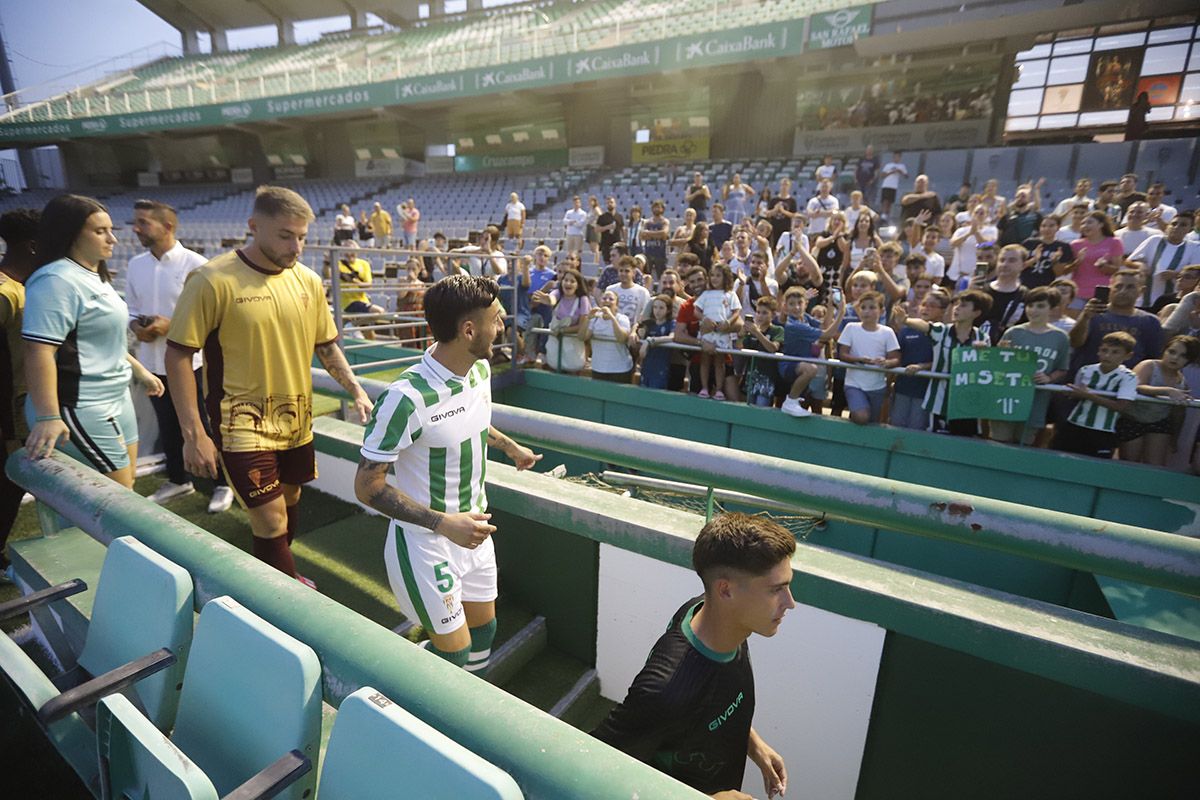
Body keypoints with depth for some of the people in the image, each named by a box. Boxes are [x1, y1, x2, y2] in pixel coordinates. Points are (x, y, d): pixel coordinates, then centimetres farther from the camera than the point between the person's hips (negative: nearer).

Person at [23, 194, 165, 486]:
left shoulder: (94, 278, 13)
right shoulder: (57, 281, -18)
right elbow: (39, 352, -25)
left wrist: (139, 371, 27)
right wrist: (48, 417, -29)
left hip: (116, 399, 10)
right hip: (79, 411, -10)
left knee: (125, 492, 17)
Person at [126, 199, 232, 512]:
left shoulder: (195, 264, -12)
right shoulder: (136, 265, 6)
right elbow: (131, 307, 14)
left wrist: (171, 325, -21)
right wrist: (136, 325, -8)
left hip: (190, 362, -6)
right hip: (153, 362, 6)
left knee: (204, 427, 4)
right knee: (168, 427, 18)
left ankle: (223, 484, 19)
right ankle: (178, 480, 36)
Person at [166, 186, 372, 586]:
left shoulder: (308, 280, 0)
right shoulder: (213, 280, -14)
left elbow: (326, 345, 10)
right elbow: (178, 355, -10)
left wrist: (356, 392, -4)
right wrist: (194, 434, -13)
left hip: (296, 419, 6)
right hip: (243, 422, -5)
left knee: (289, 503, 20)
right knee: (271, 522, -5)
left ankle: (280, 578, 43)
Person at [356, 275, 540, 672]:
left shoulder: (481, 370, -3)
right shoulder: (406, 397, -30)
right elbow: (367, 486, -22)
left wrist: (511, 447, 34)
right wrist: (444, 523, -30)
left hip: (473, 530, 8)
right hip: (425, 542, -7)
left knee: (483, 630, 20)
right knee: (454, 651, 5)